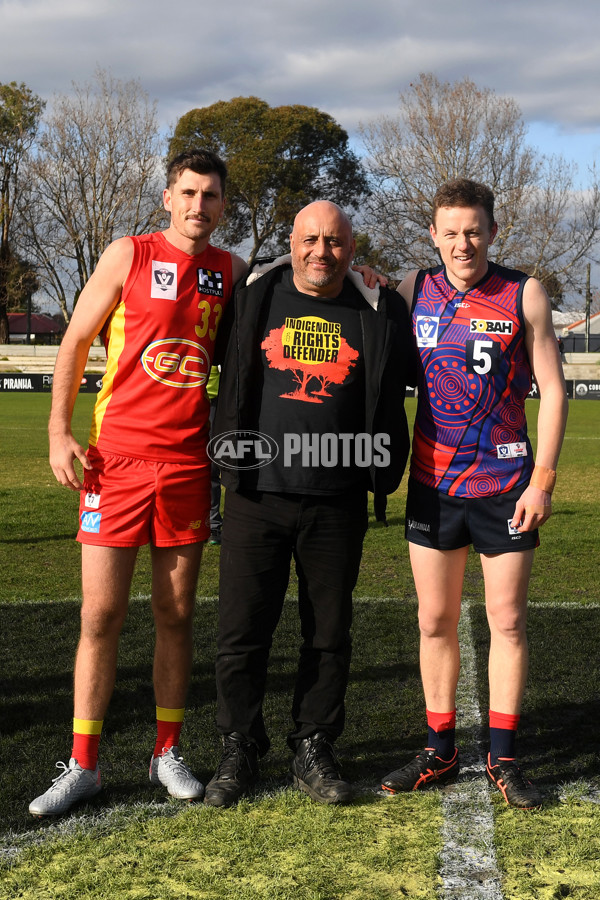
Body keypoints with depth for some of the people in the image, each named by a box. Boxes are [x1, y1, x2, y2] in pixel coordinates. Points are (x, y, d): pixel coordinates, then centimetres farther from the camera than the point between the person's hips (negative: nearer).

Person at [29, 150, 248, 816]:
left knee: (175, 614, 8)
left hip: (189, 462, 3)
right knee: (101, 616, -1)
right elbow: (74, 343, 2)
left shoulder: (232, 272, 8)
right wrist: (58, 431, -5)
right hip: (115, 459, -2)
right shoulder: (129, 255, 0)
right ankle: (82, 766, 9)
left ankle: (167, 754, 20)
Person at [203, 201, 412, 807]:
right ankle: (238, 750, 17)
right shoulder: (253, 299, 5)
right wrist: (229, 461, 11)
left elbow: (388, 402, 13)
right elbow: (230, 385, 14)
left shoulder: (377, 314, 5)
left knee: (329, 633, 8)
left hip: (337, 504, 0)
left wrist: (384, 478, 11)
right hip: (258, 496, 0)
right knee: (242, 630, 2)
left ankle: (314, 751, 22)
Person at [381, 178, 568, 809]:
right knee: (435, 622, 7)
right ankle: (439, 752, 19)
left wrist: (542, 478, -8)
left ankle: (502, 758, 14)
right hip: (433, 483, 2)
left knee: (507, 622, 3)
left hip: (507, 484, -2)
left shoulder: (524, 295, -2)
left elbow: (552, 389, -2)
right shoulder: (412, 291, 4)